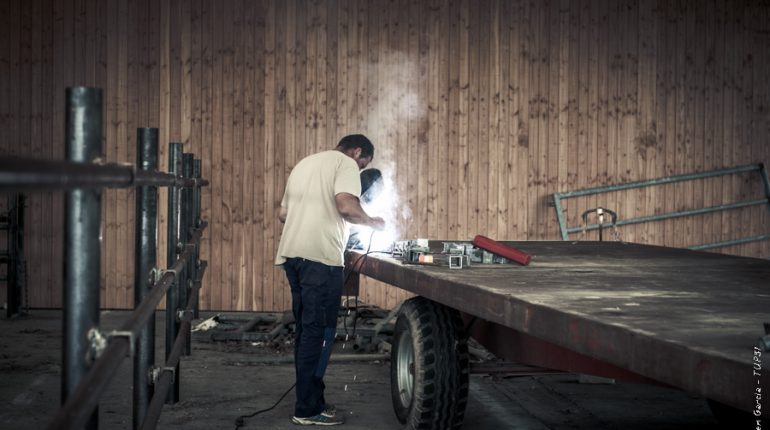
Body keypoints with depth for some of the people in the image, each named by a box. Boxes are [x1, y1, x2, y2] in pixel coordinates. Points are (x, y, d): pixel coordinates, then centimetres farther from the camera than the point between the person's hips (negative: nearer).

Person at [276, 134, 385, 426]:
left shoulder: (305, 164, 26)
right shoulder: (345, 163, 0)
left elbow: (283, 213, 29)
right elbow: (346, 205, -17)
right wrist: (371, 222, 0)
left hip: (291, 252, 9)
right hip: (320, 256, -8)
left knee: (307, 330, 14)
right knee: (318, 331, -4)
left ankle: (310, 400, 19)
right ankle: (308, 410, -2)